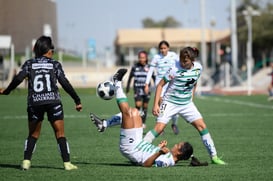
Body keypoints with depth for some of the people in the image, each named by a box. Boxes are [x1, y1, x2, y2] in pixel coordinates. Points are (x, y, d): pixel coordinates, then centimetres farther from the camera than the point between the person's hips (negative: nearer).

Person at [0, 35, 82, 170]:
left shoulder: (29, 64, 9)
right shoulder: (55, 64, 6)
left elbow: (18, 79, -3)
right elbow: (65, 84, 0)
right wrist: (77, 100, 5)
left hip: (34, 102, 2)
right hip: (53, 101, -2)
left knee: (33, 134, 15)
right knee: (60, 133, 4)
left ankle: (26, 161, 2)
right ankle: (67, 163, -2)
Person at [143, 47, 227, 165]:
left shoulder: (198, 68, -4)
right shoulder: (175, 69, -19)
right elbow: (160, 85, -12)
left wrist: (191, 98, 13)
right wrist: (156, 104, -16)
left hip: (187, 103, 4)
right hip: (170, 102, -4)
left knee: (202, 126, -3)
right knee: (159, 128, -18)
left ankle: (214, 156, 6)